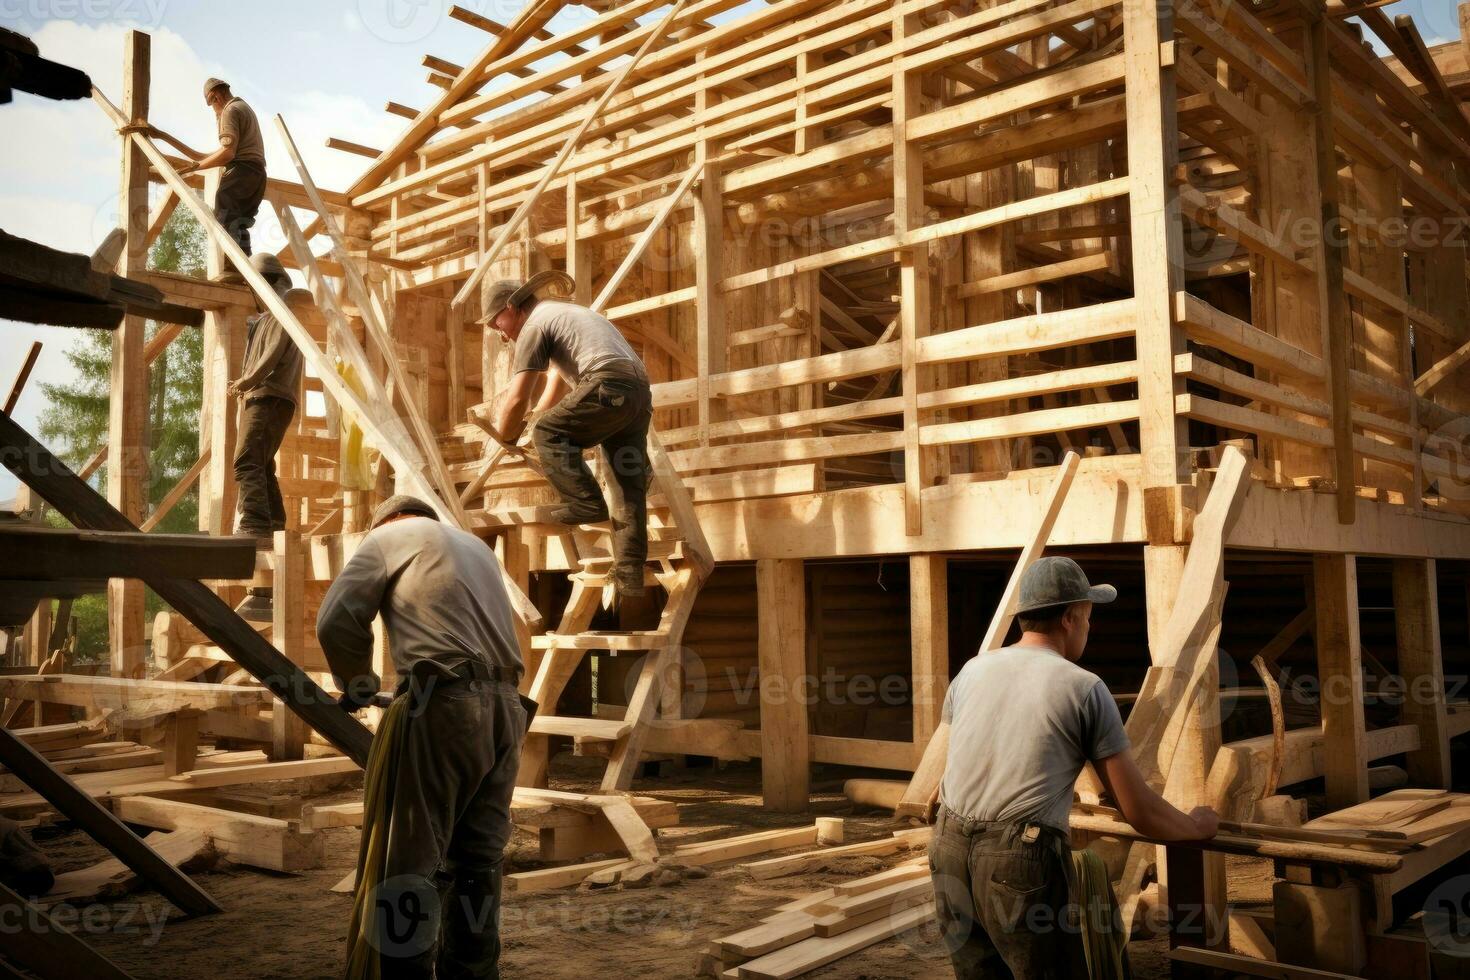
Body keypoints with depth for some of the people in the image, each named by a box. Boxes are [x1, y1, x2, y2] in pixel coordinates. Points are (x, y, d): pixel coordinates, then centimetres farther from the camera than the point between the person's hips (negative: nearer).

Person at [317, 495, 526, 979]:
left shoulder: (389, 536, 12)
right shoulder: (475, 544, 29)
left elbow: (336, 622, 0)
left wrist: (357, 682, 16)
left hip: (443, 704, -6)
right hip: (504, 707, 6)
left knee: (414, 858, -1)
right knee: (478, 857, 12)